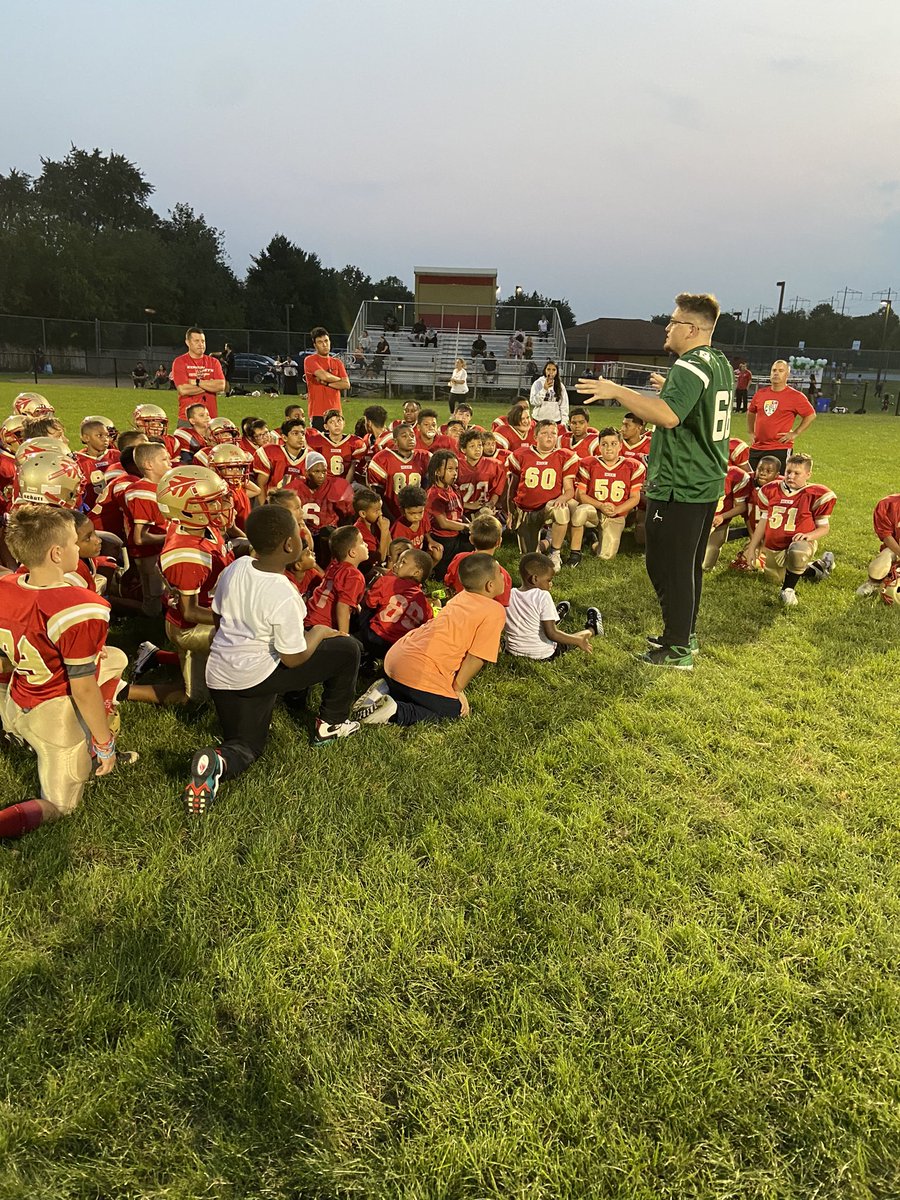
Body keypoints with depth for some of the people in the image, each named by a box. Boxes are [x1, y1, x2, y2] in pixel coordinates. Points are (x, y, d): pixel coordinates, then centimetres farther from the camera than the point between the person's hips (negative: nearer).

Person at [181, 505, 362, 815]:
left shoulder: (234, 568, -3)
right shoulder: (284, 596, -24)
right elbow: (294, 659, -16)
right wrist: (318, 632, 2)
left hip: (219, 677, 7)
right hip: (256, 676, -7)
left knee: (247, 747, 23)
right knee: (347, 649, 5)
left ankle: (216, 762, -12)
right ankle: (330, 725, 20)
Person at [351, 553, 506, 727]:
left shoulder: (461, 597, 17)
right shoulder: (496, 611, -7)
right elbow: (476, 658, -10)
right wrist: (458, 689, -1)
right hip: (421, 672, -9)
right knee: (456, 711, 8)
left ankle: (386, 690, 9)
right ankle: (394, 711, -9)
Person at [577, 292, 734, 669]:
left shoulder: (690, 367, -18)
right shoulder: (721, 363, 13)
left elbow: (668, 415, -35)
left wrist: (617, 391, -30)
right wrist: (671, 389, 31)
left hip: (678, 487, -10)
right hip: (707, 482, 10)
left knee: (667, 566, -1)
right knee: (689, 565, 19)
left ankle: (677, 650, 7)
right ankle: (685, 634, 32)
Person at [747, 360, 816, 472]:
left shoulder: (795, 396, -4)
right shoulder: (760, 393, 10)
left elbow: (811, 415, 0)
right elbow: (751, 413, 26)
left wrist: (795, 434, -6)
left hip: (780, 449, -5)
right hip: (756, 448, 5)